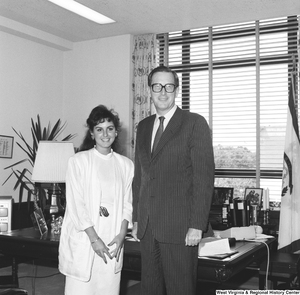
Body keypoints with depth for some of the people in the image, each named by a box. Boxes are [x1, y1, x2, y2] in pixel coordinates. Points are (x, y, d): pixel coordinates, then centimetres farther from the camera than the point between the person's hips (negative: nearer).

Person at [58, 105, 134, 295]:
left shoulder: (126, 165, 7)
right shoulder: (79, 161, -5)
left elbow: (127, 203, 9)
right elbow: (76, 204, -8)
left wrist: (122, 234, -3)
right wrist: (94, 238, -11)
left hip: (113, 242, 3)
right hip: (83, 239, -3)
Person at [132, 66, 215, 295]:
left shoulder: (195, 123, -5)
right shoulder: (143, 126, 13)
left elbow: (204, 177, -10)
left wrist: (197, 225, -15)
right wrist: (136, 219, 12)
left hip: (180, 228, -5)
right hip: (147, 227, 6)